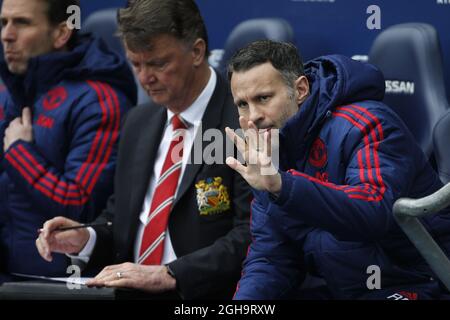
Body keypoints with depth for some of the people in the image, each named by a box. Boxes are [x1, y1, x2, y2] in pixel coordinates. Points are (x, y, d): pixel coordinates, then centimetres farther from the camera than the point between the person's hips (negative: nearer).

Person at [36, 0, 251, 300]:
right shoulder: (139, 123, 14)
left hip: (202, 299, -5)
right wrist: (86, 239, 1)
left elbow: (253, 235, -17)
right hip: (131, 297, 6)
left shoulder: (243, 122, -10)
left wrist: (168, 274, -22)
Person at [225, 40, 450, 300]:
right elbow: (271, 254, 5)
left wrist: (281, 185, -47)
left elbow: (374, 212, -36)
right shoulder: (269, 150, 5)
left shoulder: (366, 127, -19)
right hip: (333, 288, 6)